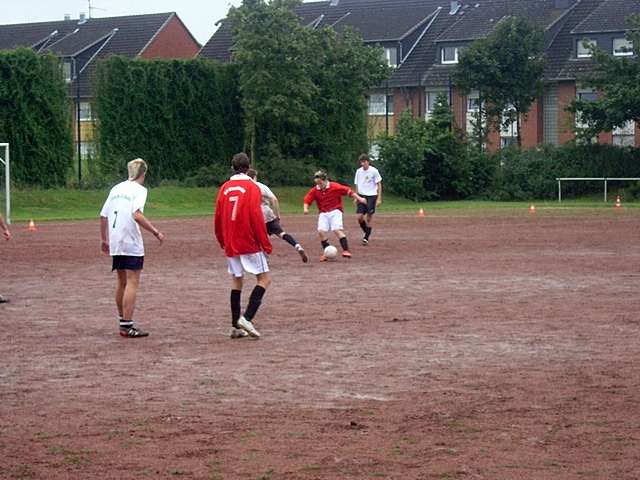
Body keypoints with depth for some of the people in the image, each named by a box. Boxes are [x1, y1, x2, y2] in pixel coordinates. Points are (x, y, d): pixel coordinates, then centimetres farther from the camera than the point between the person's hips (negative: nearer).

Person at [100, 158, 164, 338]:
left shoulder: (116, 188, 14)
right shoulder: (139, 190, -6)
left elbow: (103, 216, 14)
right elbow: (137, 215, -21)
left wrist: (104, 240, 24)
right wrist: (156, 232, -17)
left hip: (115, 243, 7)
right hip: (131, 243, -7)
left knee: (122, 281, 18)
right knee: (132, 283, -6)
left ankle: (122, 320, 27)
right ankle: (127, 326, -10)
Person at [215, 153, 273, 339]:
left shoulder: (224, 188, 7)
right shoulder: (252, 188, -7)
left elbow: (218, 218, 11)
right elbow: (256, 218, -13)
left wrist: (222, 241, 24)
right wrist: (266, 244, -8)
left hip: (230, 245, 6)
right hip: (249, 244, -5)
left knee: (236, 281, 13)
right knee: (264, 278, 1)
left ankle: (235, 326, 12)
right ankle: (247, 318, -14)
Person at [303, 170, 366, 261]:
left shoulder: (335, 187, -9)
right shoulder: (314, 190, 0)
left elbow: (348, 191, -6)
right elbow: (307, 200, 3)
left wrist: (359, 198, -6)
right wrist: (305, 208, -17)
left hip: (335, 212, -4)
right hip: (323, 214, 4)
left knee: (337, 230, -20)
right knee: (321, 231, -12)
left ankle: (346, 250, -20)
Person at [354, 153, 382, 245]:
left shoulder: (374, 171, -7)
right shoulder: (358, 171, 5)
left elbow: (379, 185, -3)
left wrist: (379, 198, -7)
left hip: (371, 196, -4)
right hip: (362, 196, 4)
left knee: (369, 218, -2)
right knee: (359, 217, -6)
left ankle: (366, 238, 5)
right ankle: (366, 233, 19)